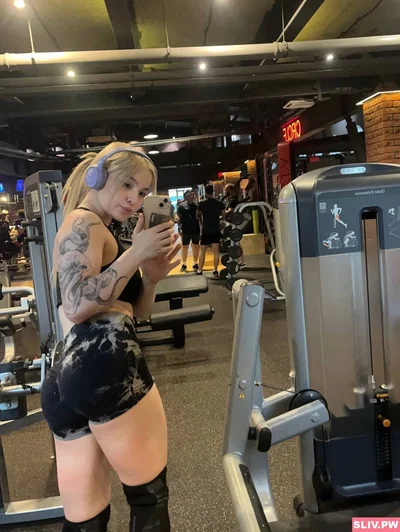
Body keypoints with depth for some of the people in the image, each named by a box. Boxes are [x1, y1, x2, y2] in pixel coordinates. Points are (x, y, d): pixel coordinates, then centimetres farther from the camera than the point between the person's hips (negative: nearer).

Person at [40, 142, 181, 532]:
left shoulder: (88, 228, 25)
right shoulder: (84, 222, -3)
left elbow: (134, 309, 24)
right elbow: (77, 305, -17)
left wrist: (151, 276, 5)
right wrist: (135, 254, -15)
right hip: (104, 369, -10)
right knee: (150, 494, 9)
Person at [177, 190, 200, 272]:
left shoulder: (197, 205, 6)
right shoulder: (182, 206, -2)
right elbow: (179, 217, -3)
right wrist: (179, 228, -11)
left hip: (196, 229, 3)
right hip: (186, 230, -2)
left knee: (196, 247, 9)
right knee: (184, 247, 6)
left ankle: (195, 264, 20)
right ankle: (184, 264, 15)